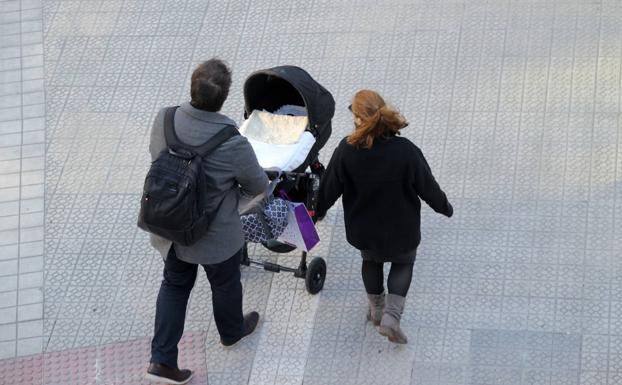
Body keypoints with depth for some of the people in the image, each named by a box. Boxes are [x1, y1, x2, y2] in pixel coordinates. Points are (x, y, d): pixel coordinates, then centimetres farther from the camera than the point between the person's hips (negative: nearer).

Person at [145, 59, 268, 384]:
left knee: (174, 285, 24)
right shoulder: (232, 144, -33)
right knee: (225, 285, 25)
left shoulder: (164, 119, -20)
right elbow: (259, 186, -14)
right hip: (216, 237, -3)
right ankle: (231, 331, 53)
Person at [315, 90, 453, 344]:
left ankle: (376, 310, 47)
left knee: (371, 261, 31)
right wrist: (444, 207, 7)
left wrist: (319, 209, 12)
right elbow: (427, 186, -14)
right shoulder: (406, 152, -28)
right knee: (403, 262, 26)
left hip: (363, 230, 2)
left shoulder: (346, 151, -25)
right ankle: (392, 315, 13)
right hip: (400, 229, -1)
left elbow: (329, 187, -9)